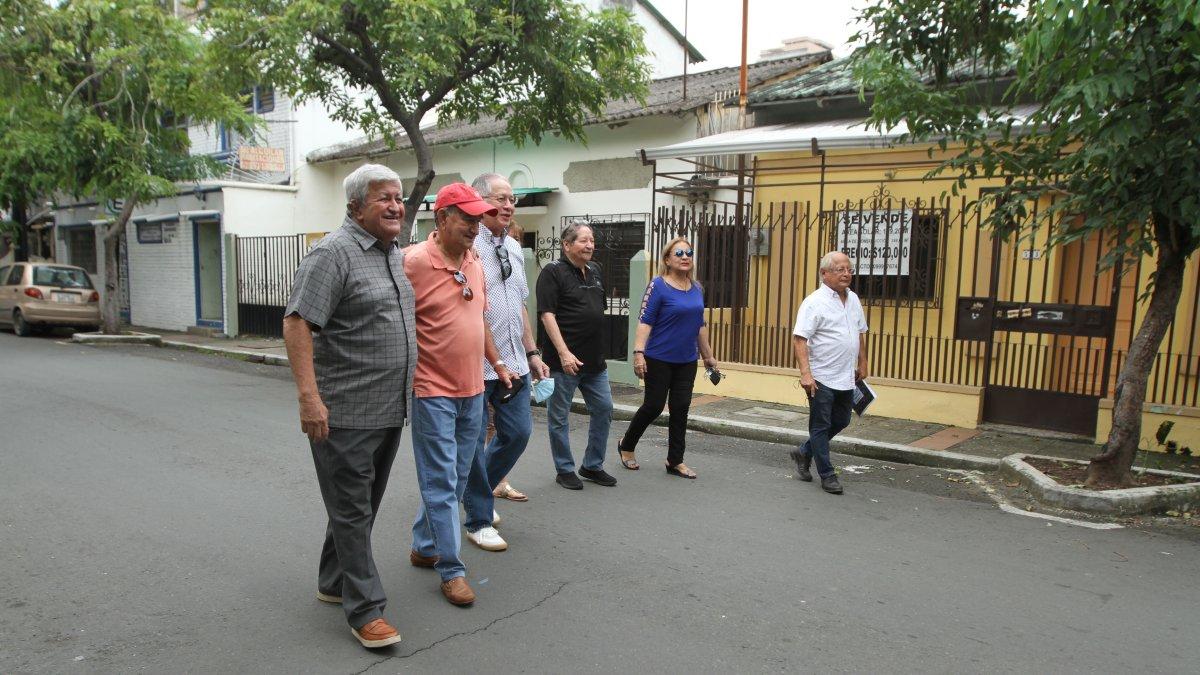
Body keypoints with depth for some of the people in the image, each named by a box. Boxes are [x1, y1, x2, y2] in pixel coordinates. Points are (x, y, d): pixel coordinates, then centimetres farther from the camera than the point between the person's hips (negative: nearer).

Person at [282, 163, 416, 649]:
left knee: (362, 504, 19)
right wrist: (309, 396, -25)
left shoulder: (396, 253, 13)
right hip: (346, 412, -8)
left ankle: (333, 583, 36)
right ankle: (365, 609, 11)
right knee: (352, 510, 1)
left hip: (389, 409, 9)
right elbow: (296, 322, -19)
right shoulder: (333, 253, -13)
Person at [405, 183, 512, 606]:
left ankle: (424, 547, 33)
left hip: (473, 390, 8)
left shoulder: (474, 262, 9)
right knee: (441, 483, 0)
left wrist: (496, 363, 21)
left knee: (455, 480, 16)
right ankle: (452, 571, 11)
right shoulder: (414, 262, -14)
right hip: (433, 391, -7)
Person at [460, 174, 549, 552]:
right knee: (474, 443, 5)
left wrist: (532, 353, 17)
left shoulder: (514, 248, 13)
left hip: (514, 362, 8)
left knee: (519, 432, 13)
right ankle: (478, 521, 21)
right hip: (475, 365, -7)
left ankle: (477, 490, 36)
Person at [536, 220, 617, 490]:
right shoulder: (553, 272, -10)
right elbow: (547, 315, -16)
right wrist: (564, 353, -23)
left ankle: (593, 466, 26)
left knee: (604, 409, 12)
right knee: (559, 416, 4)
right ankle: (565, 470, 18)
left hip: (594, 359, 8)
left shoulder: (595, 270, 13)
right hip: (564, 360, -8)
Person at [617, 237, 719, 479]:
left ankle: (675, 461, 18)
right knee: (654, 406, 2)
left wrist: (708, 356, 19)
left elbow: (700, 326, 16)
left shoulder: (697, 288, 8)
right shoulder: (658, 285, -11)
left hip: (687, 361, 6)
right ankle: (626, 446, 26)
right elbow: (645, 322, -15)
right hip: (659, 360, -5)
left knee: (680, 409, 7)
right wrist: (638, 352, -25)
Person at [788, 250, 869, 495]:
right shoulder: (814, 302, -14)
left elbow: (860, 333, 21)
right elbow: (799, 339, -18)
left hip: (846, 378, 8)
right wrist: (805, 373, -25)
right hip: (822, 378, -8)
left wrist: (862, 364, 18)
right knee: (821, 426, 4)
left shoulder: (853, 300, 10)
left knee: (841, 422, 16)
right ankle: (827, 475, 14)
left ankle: (804, 453, 33)